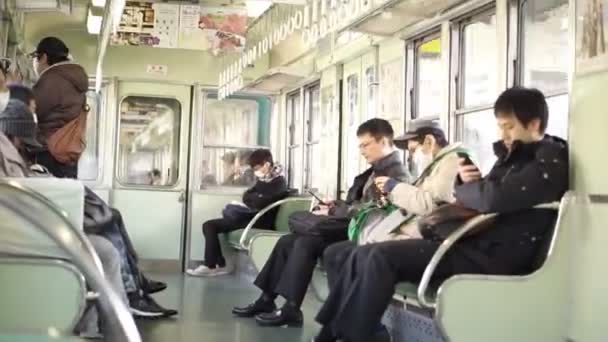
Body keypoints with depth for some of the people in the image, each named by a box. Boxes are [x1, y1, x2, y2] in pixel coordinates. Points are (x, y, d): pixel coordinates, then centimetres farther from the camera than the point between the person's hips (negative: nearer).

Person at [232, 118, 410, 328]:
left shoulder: (395, 172, -12)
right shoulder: (375, 170, 19)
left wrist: (332, 212, -14)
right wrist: (336, 207, 0)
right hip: (351, 226, 10)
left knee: (306, 243, -26)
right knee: (287, 241, -1)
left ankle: (291, 309, -21)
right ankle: (267, 299, 1)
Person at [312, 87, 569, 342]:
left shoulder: (550, 162, -6)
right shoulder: (513, 156, 22)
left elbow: (492, 198, -22)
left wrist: (461, 190, -2)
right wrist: (467, 182, 4)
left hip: (490, 255, -10)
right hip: (467, 241, 10)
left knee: (381, 255, -27)